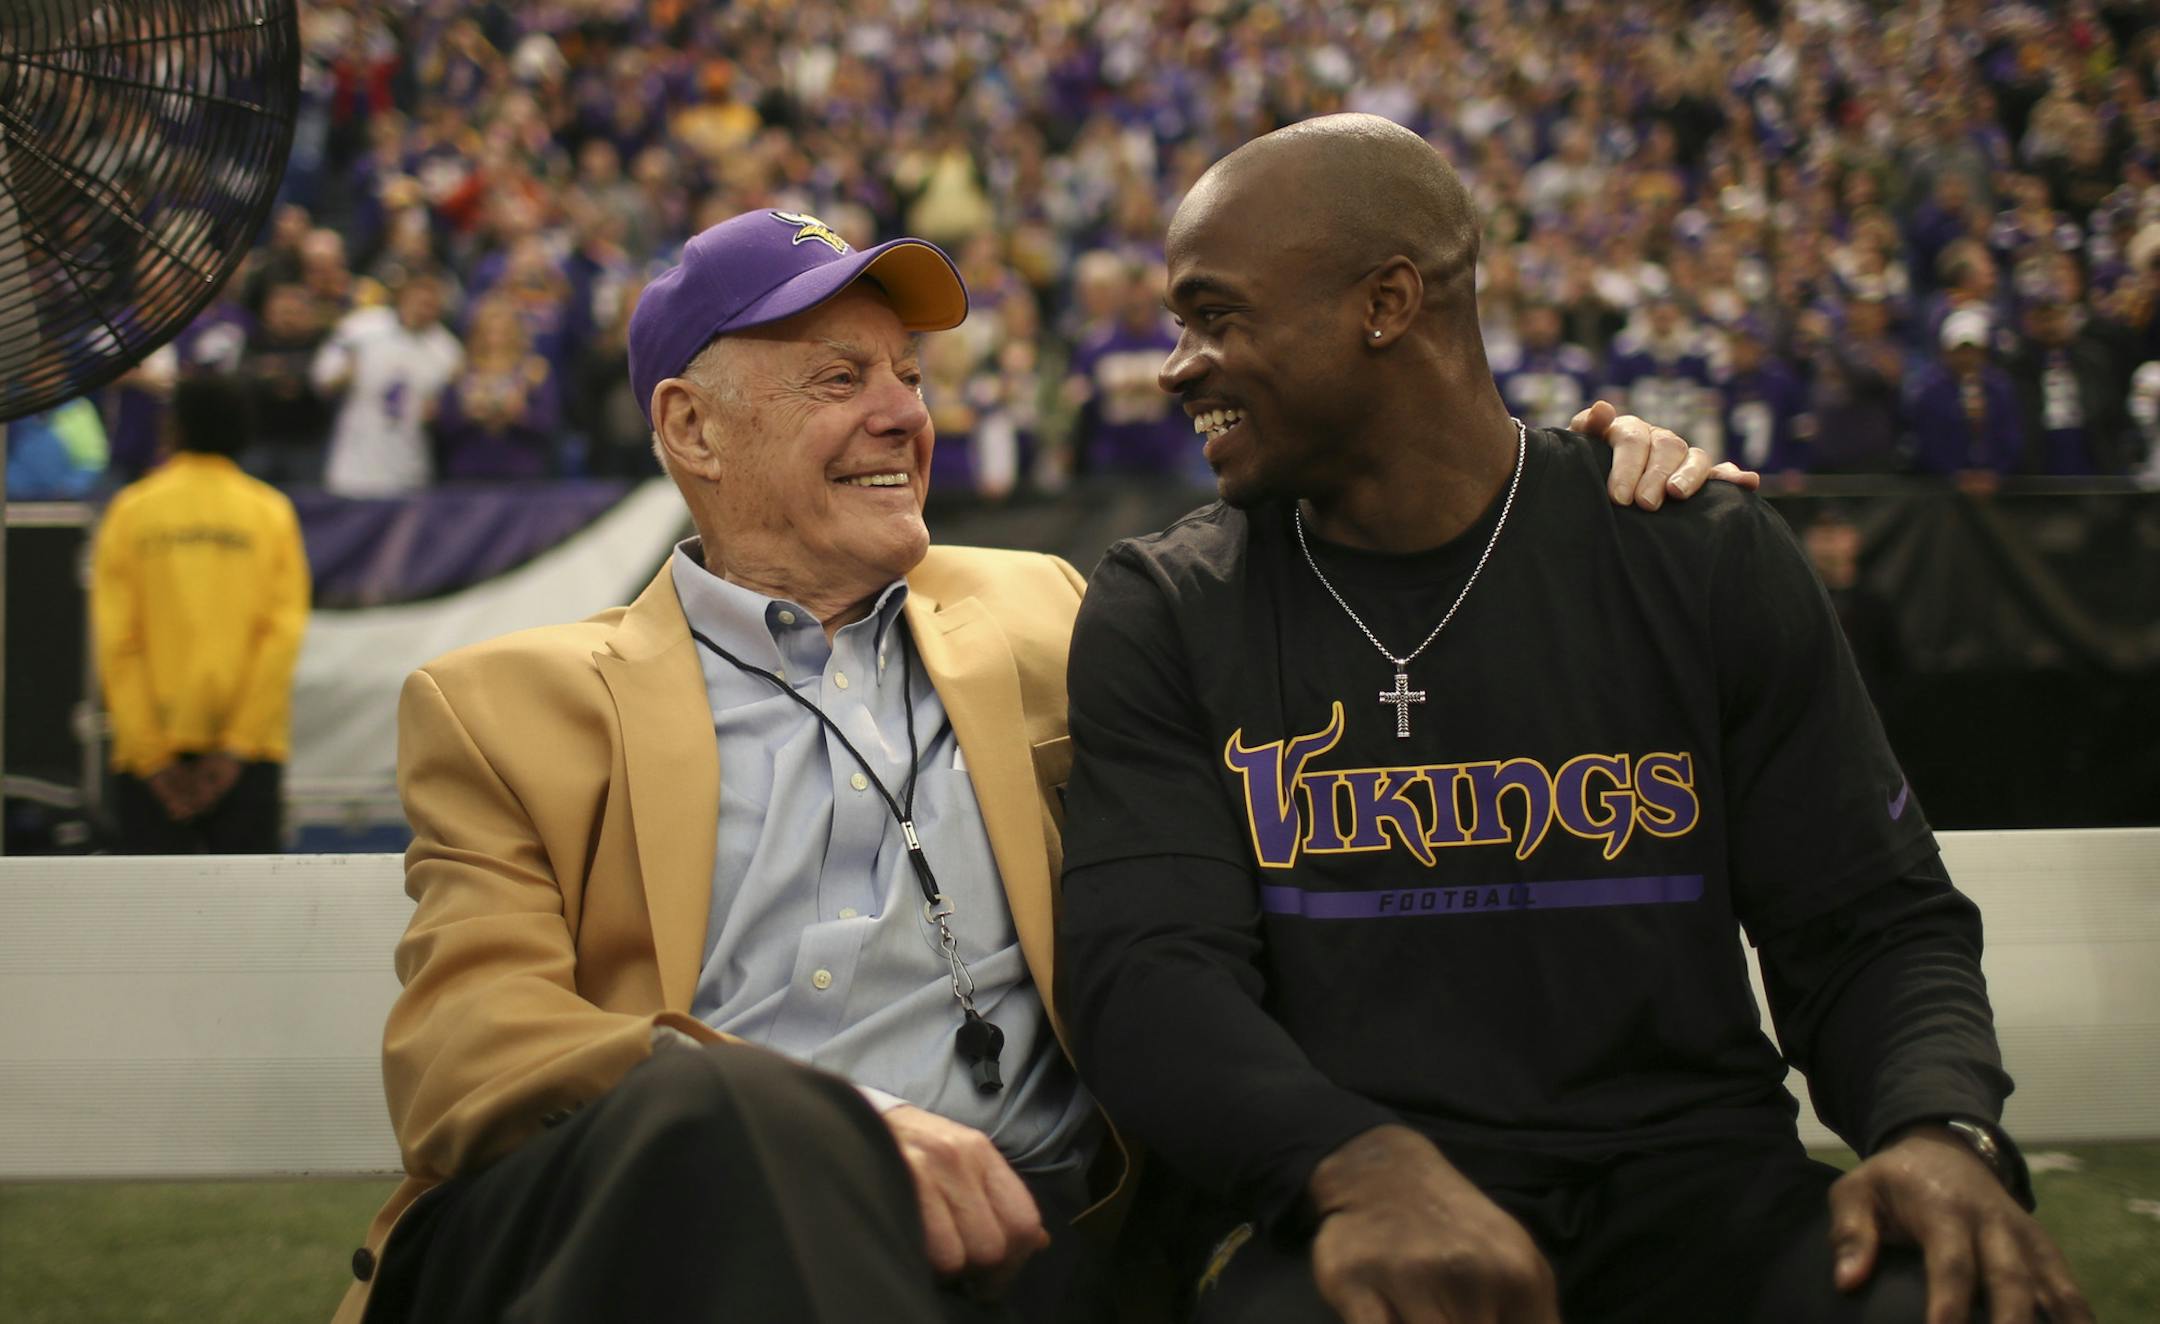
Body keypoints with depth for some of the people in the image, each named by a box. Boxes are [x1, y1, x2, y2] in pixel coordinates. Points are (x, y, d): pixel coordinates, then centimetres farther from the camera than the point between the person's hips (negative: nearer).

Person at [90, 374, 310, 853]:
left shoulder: (129, 511, 3)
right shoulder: (270, 512, 3)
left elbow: (116, 641, -4)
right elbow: (284, 634, -5)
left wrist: (152, 755, -4)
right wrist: (237, 746, -5)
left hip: (150, 747, 0)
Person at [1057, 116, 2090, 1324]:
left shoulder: (1706, 559, 8)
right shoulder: (1163, 613, 7)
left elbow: (1873, 927, 9)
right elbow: (1144, 973, -6)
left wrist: (1943, 1130, -15)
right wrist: (1365, 1166, -27)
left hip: (1686, 1177, 2)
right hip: (1325, 1207, -1)